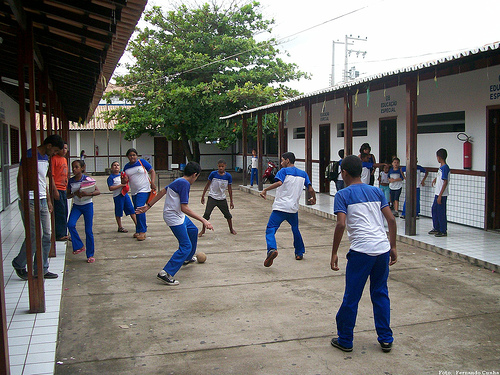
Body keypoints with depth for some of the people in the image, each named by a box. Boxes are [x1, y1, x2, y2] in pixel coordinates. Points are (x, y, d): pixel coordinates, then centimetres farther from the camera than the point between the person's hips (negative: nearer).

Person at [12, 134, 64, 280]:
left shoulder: (46, 158, 16)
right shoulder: (30, 155, -12)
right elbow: (20, 179, -15)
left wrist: (48, 200, 23)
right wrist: (24, 203, -19)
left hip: (42, 202, 9)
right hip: (30, 201, -9)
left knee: (46, 236, 7)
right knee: (35, 235, -8)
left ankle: (41, 269, 16)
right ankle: (19, 264, 13)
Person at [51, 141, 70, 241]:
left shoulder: (64, 159, 16)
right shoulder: (54, 158, -10)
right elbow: (51, 175, -15)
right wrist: (55, 190, -19)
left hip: (63, 189, 9)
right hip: (57, 189, -9)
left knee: (64, 212, 12)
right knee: (60, 212, -6)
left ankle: (64, 233, 19)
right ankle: (59, 235, 1)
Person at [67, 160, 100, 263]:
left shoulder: (87, 179, -10)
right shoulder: (71, 181, 1)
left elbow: (98, 191, -12)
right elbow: (68, 195, 6)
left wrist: (87, 193, -27)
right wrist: (74, 194, -15)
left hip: (87, 205, -3)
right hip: (76, 206, 3)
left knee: (88, 230, -1)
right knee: (70, 224, -20)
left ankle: (90, 255, 10)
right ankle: (79, 246, 0)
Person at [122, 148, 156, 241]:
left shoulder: (142, 162, -4)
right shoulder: (126, 167, 9)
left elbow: (152, 171, 0)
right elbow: (125, 180, 17)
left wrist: (152, 183, -13)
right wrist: (124, 180, -8)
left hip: (144, 189, -6)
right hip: (134, 192, 6)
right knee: (137, 211, 11)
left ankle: (142, 231, -16)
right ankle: (138, 231, 23)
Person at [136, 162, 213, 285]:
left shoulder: (178, 181, 7)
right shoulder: (185, 184, -21)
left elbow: (163, 191, 12)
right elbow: (184, 208, -27)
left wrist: (148, 205, 20)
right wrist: (203, 220, -27)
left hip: (179, 215, 10)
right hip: (174, 218, -10)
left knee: (193, 230, 29)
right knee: (186, 246, -11)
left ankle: (188, 258, 48)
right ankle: (166, 273, -12)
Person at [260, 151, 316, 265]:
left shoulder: (283, 171, -1)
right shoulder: (303, 174, 14)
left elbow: (279, 183, -21)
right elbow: (311, 189, 9)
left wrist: (265, 190, -16)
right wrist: (313, 199, 27)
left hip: (280, 207, -5)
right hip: (294, 208, 5)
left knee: (270, 230, -6)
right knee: (295, 230, 25)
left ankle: (272, 249, -31)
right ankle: (299, 253, 32)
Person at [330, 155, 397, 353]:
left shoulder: (343, 195, 0)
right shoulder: (377, 191, 14)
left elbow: (341, 224, -11)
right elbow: (391, 220, 10)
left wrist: (334, 253, -5)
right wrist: (393, 247, 17)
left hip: (361, 251, -5)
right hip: (383, 248, 5)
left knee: (351, 297, 7)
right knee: (380, 294, 18)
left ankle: (345, 340, 19)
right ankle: (386, 339, 25)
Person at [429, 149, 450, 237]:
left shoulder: (445, 168, -18)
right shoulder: (441, 167, 10)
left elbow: (445, 182, -21)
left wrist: (440, 196, -22)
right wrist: (436, 179, 20)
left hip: (442, 195, -10)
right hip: (438, 193, 10)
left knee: (441, 212, -3)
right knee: (434, 209, 16)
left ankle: (443, 231, 6)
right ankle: (436, 228, 27)